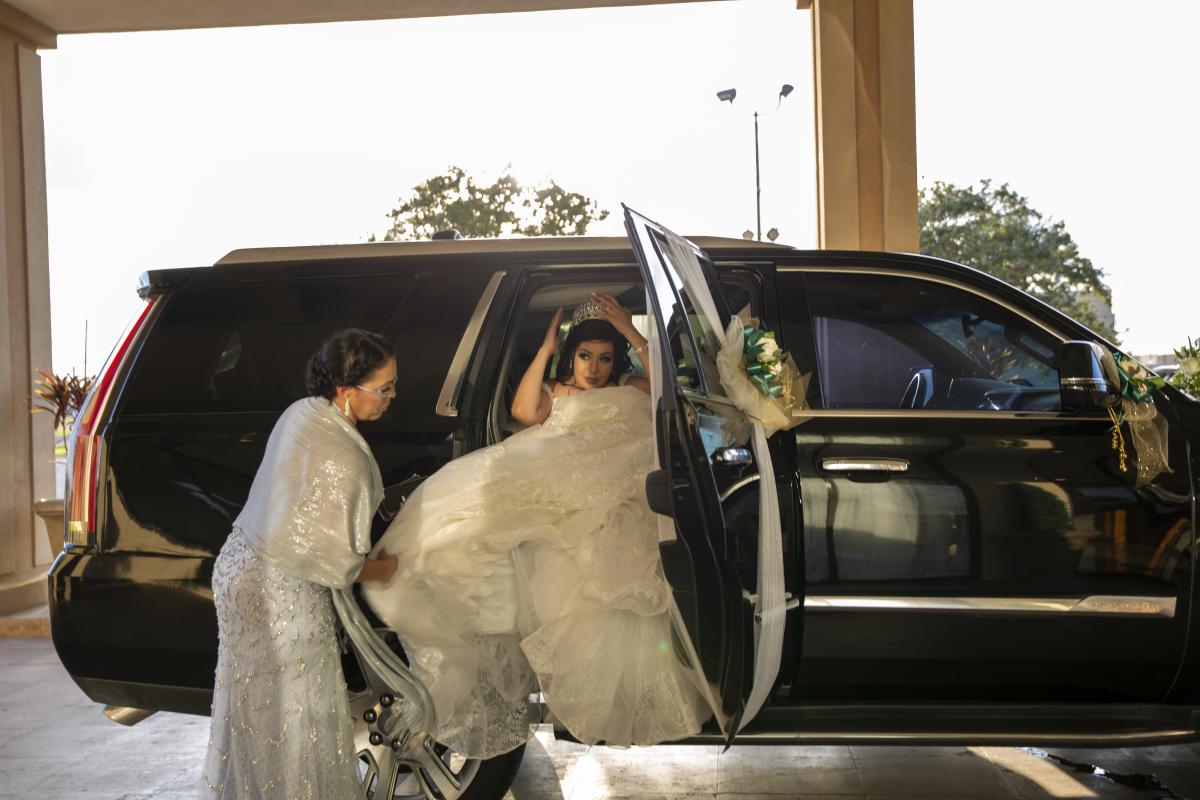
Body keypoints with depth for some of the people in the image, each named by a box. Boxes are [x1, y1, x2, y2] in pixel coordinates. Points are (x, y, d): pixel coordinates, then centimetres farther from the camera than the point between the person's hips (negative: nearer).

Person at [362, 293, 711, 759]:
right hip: (561, 507, 1)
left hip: (615, 508, 0)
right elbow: (523, 411, 5)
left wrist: (632, 334, 9)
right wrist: (545, 349, 12)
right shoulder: (555, 394, 28)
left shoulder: (633, 391, 29)